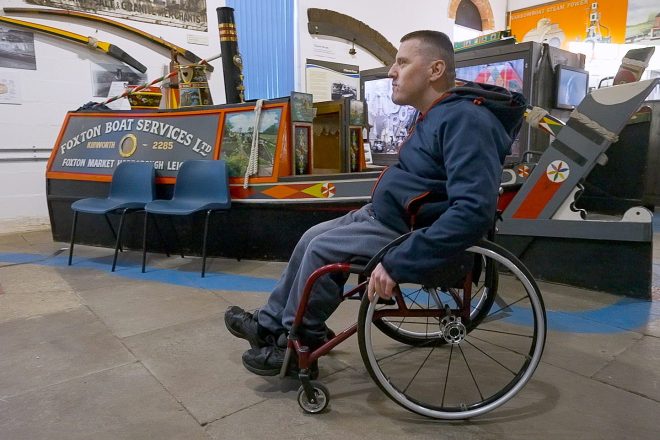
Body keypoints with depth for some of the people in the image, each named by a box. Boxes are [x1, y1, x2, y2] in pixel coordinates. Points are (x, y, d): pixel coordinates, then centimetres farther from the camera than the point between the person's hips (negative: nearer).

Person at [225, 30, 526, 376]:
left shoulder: (464, 119, -23)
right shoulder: (439, 114, 10)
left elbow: (474, 210, -33)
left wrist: (398, 263, -34)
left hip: (407, 232, -10)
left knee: (321, 250, -12)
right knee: (312, 238, 8)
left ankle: (299, 346, 10)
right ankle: (270, 324, 21)